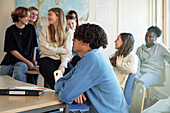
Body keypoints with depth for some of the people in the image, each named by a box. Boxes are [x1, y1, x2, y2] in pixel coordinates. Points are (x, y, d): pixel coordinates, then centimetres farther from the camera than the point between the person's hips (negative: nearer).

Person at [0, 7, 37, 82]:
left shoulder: (31, 28, 7)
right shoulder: (10, 30, -1)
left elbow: (34, 46, 16)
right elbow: (12, 50, -5)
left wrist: (33, 59, 5)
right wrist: (27, 62, -10)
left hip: (23, 62, 0)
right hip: (10, 60, 0)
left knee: (19, 73, -31)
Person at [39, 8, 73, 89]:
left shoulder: (68, 32, 10)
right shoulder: (45, 29, 10)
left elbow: (68, 51, 1)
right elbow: (44, 48, -2)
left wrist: (63, 65, -17)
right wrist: (62, 51, -7)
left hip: (62, 60, 1)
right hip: (47, 59, -1)